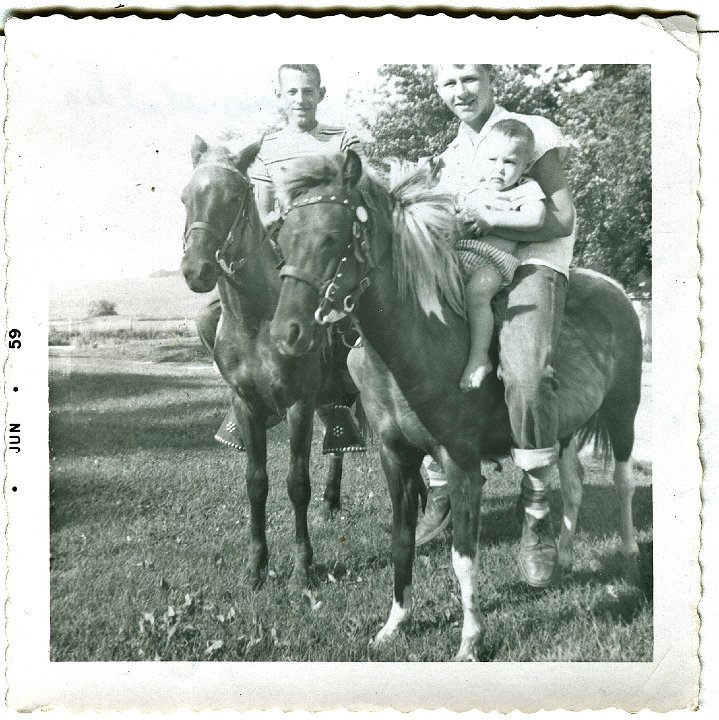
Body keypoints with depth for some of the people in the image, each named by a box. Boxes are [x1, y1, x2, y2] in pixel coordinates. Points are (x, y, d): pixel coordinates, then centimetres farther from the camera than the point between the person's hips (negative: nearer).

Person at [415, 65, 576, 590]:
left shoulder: (533, 132, 4)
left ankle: (537, 516, -17)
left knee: (527, 376, -32)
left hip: (532, 266, -6)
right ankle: (440, 495, 8)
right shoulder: (453, 154, 21)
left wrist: (491, 223, -16)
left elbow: (562, 219, -3)